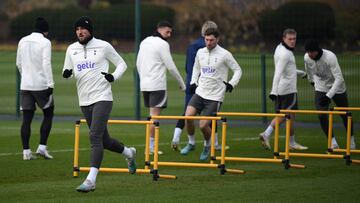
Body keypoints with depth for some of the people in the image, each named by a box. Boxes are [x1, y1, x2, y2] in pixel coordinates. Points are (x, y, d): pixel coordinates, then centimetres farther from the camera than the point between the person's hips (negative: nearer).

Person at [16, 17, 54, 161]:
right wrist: (50, 84, -16)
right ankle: (42, 147, 1)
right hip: (41, 84, -5)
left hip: (25, 85, 5)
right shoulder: (45, 42, -8)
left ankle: (26, 151, 1)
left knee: (26, 119, 5)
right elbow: (46, 64, -16)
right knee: (48, 114, 9)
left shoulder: (23, 41, 9)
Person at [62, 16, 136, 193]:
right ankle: (128, 153, 42)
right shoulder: (72, 49, 10)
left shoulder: (103, 46, -2)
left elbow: (121, 64, 7)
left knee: (95, 136, -19)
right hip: (84, 101, 5)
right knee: (104, 140, 12)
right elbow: (67, 71, 18)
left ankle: (91, 179, -24)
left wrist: (114, 76, -12)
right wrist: (66, 73, -7)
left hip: (102, 98, -5)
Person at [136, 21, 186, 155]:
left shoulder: (144, 42, 14)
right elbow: (171, 67, -10)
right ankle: (150, 146, -9)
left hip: (144, 84, 8)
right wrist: (181, 83, 0)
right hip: (157, 86, -8)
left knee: (152, 114, 14)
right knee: (155, 115, -6)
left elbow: (138, 63, 20)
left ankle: (151, 144, 14)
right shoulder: (162, 44, -11)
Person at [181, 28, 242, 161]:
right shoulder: (200, 52, 6)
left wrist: (231, 84, -12)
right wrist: (193, 82, 13)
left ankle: (207, 146, 21)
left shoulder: (224, 54, -8)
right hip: (200, 92, 4)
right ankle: (191, 143, 7)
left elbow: (238, 70, 1)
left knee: (203, 125, -10)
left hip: (215, 96, -4)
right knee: (188, 116, -16)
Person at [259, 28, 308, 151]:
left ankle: (266, 134, -2)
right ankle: (292, 143, 9)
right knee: (290, 115, 1)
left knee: (282, 115, 11)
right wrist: (274, 91, -33)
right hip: (288, 89, -9)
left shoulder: (280, 48, 15)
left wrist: (301, 73, 43)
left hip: (281, 90, 9)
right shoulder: (285, 54, -17)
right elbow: (278, 73, -26)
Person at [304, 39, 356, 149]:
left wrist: (328, 95, -41)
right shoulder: (307, 58, -16)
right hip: (321, 89, 3)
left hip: (337, 88, -3)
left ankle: (352, 140, 31)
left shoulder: (330, 57, -32)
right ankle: (333, 142, -7)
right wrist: (311, 80, 26)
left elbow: (339, 78, -35)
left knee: (345, 115, 10)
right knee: (322, 115, -14)